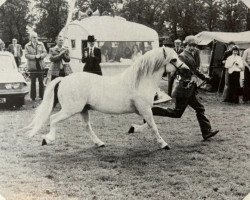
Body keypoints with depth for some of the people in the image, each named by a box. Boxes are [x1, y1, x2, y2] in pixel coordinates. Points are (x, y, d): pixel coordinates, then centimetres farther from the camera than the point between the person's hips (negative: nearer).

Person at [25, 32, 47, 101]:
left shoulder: (41, 44, 9)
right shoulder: (27, 46, 2)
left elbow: (45, 53, 5)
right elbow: (26, 55, -7)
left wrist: (40, 56, -15)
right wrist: (35, 56, -18)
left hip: (40, 66, 2)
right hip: (32, 66, -2)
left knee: (41, 82, 5)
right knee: (33, 82, 1)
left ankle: (42, 96, 12)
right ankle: (33, 97, 7)